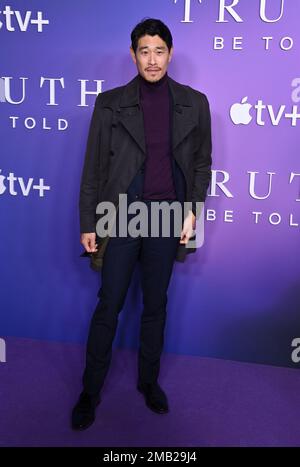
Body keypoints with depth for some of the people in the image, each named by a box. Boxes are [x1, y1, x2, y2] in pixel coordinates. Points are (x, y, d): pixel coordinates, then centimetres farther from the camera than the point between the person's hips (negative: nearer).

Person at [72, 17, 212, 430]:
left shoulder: (194, 103, 4)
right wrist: (88, 223, -3)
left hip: (167, 217, 2)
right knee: (108, 306, 5)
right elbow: (93, 167, 0)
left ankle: (149, 380, 32)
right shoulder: (110, 103, 0)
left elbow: (202, 163, 9)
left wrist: (192, 210, -3)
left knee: (156, 305, 13)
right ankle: (91, 390, 22)